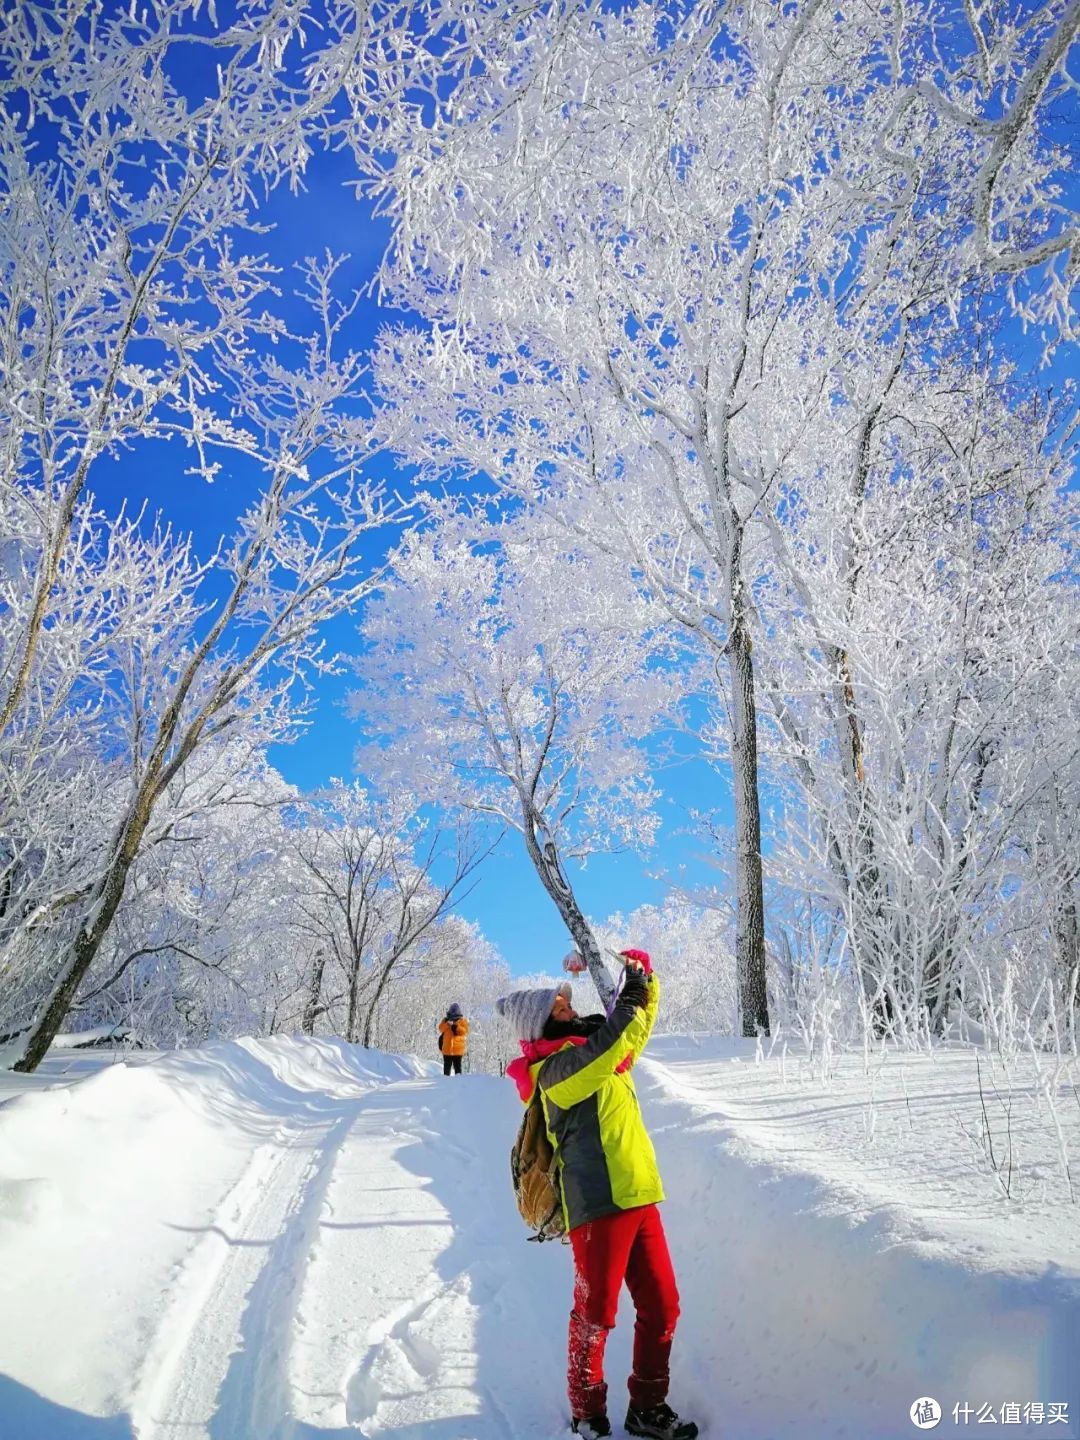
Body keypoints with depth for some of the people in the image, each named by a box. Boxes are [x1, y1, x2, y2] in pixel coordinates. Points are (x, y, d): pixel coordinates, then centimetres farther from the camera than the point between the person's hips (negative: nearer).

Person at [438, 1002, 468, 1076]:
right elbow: (441, 1028, -2)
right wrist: (447, 1024, -18)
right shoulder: (446, 1020, 11)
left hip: (458, 1049, -2)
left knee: (457, 1066, 0)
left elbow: (464, 1031, -9)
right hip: (447, 1048, 2)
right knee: (447, 1065, 9)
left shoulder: (462, 1021, 4)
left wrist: (455, 1026, -18)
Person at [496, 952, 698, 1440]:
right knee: (596, 1313, 2)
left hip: (638, 1196, 8)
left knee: (662, 1306, 10)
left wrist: (644, 978, 8)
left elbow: (636, 1026, 25)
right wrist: (634, 987, -14)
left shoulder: (589, 1049, 16)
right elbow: (616, 1038, -25)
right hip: (599, 1203, -8)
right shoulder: (558, 1068, -11)